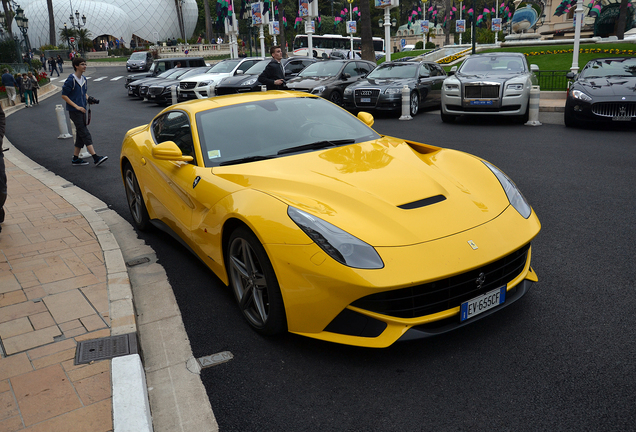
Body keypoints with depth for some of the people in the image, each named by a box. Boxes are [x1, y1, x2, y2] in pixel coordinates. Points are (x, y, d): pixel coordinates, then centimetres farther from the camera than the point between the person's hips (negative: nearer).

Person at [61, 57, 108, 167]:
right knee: (85, 134, -12)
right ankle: (95, 158, -16)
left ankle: (76, 158, 18)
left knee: (80, 135, 10)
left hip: (82, 110, 8)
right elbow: (64, 95, -12)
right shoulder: (71, 80, -12)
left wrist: (88, 98, 2)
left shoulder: (84, 79, 11)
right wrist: (76, 106, -18)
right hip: (74, 111, -8)